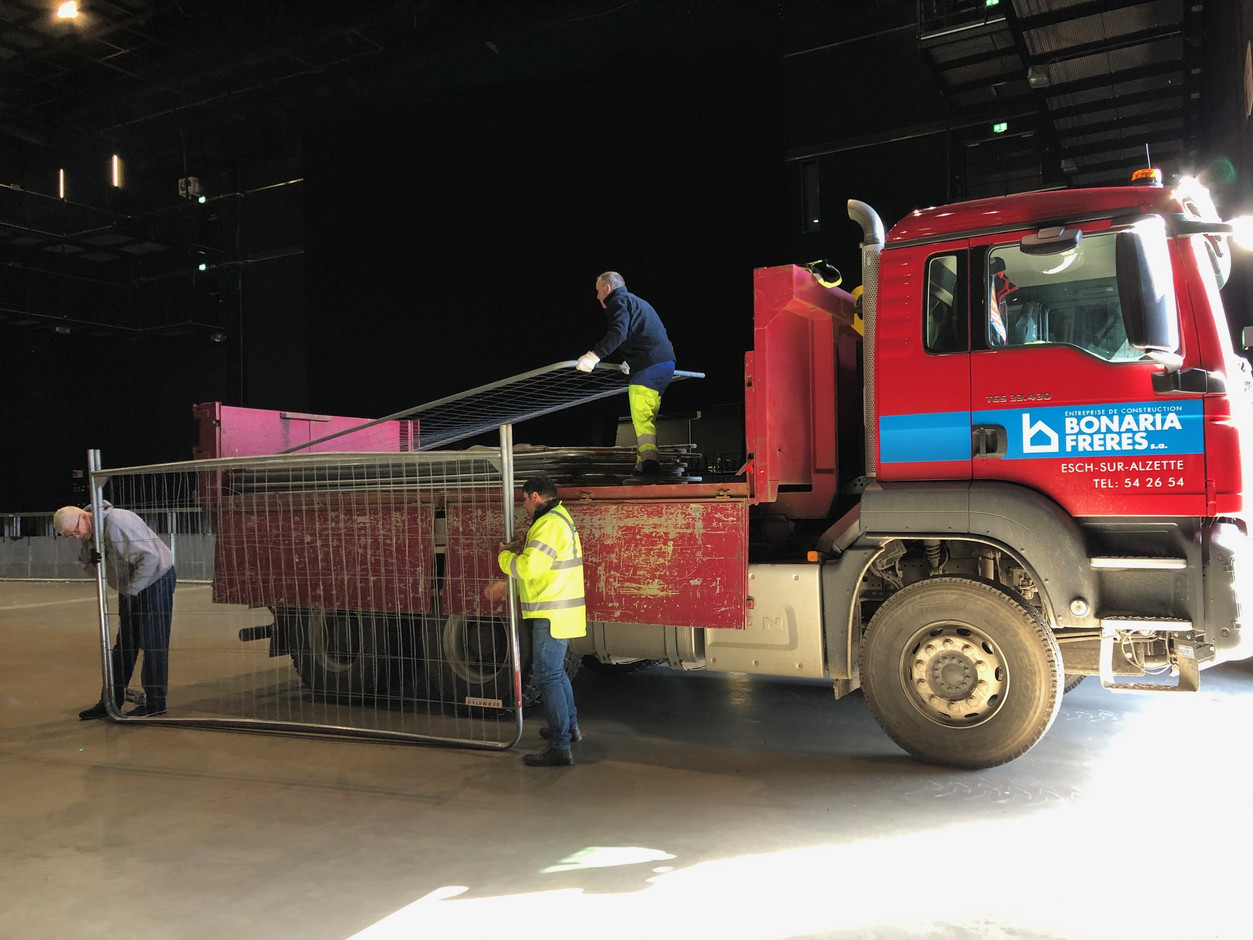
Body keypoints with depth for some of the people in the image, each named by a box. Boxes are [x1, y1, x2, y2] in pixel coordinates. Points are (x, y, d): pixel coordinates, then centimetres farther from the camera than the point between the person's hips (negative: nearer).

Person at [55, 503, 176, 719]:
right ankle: (111, 701, 21)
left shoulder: (117, 522, -27)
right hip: (130, 587, 9)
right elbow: (87, 564, 9)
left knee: (153, 643, -5)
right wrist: (91, 559, -16)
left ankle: (155, 703, 2)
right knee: (124, 644, 13)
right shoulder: (89, 533, 1)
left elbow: (150, 557, -30)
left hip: (156, 579, -9)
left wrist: (132, 591, -23)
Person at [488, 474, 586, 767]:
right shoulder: (560, 518, 17)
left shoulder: (549, 524, -18)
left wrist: (505, 556, -7)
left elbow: (529, 567, -26)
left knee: (547, 676, -8)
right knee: (556, 671, 23)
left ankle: (560, 747, -6)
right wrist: (505, 585, 20)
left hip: (552, 615, -11)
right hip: (560, 612, 11)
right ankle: (570, 728, 36)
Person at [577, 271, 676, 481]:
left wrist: (595, 355, -30)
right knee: (648, 416, 15)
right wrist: (630, 362, 50)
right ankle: (645, 462, 18)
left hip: (649, 366, -10)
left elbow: (618, 333, -21)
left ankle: (649, 461, -23)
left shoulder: (619, 301, -2)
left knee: (641, 417, -13)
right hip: (666, 362, 10)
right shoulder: (636, 301, 29)